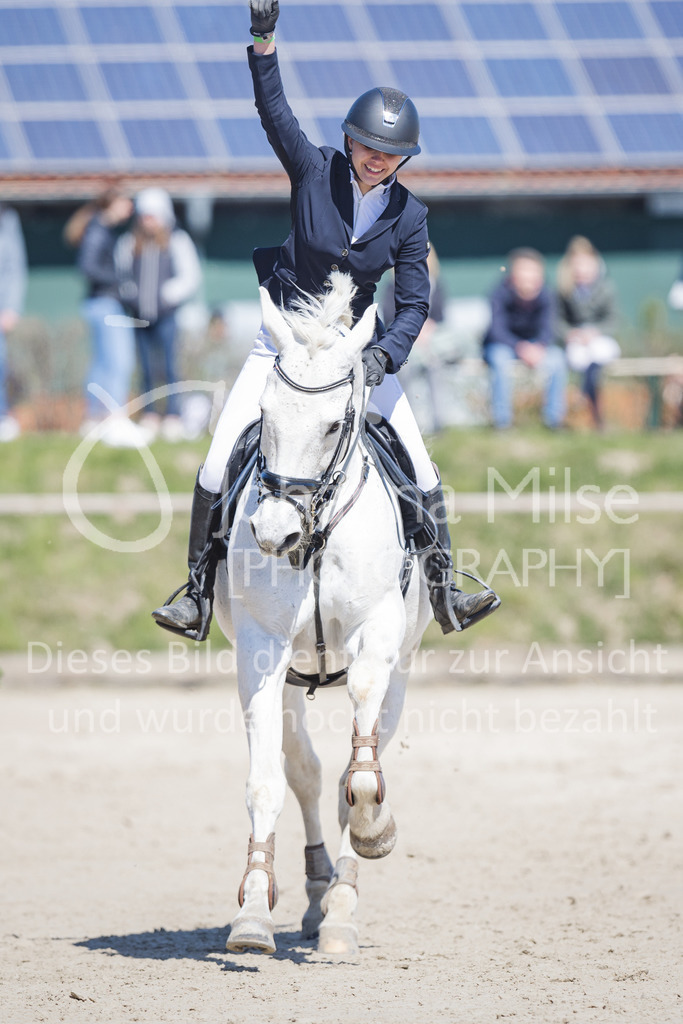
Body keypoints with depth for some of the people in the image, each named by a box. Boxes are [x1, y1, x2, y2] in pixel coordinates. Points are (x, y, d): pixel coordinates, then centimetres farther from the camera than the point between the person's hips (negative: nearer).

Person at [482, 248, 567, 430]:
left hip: (532, 345, 3)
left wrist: (538, 347, -36)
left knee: (556, 357, -24)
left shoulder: (544, 295, -8)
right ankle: (501, 420, -29)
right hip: (501, 345, -3)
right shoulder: (501, 294, -18)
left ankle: (554, 417, -15)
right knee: (500, 357, -36)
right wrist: (520, 347, -41)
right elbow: (497, 330, -24)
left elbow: (547, 330, -13)